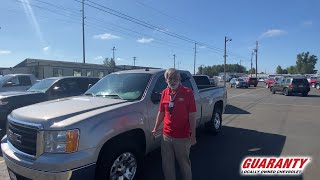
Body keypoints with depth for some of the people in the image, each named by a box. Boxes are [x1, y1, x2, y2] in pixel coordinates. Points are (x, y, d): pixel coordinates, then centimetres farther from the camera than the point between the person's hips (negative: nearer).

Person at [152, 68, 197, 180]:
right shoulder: (164, 93, 3)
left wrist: (193, 136, -11)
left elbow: (192, 116, -10)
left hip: (183, 137, -4)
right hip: (166, 136, 4)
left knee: (184, 163, 15)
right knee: (167, 164, 17)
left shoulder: (188, 93, -10)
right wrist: (156, 128, 16)